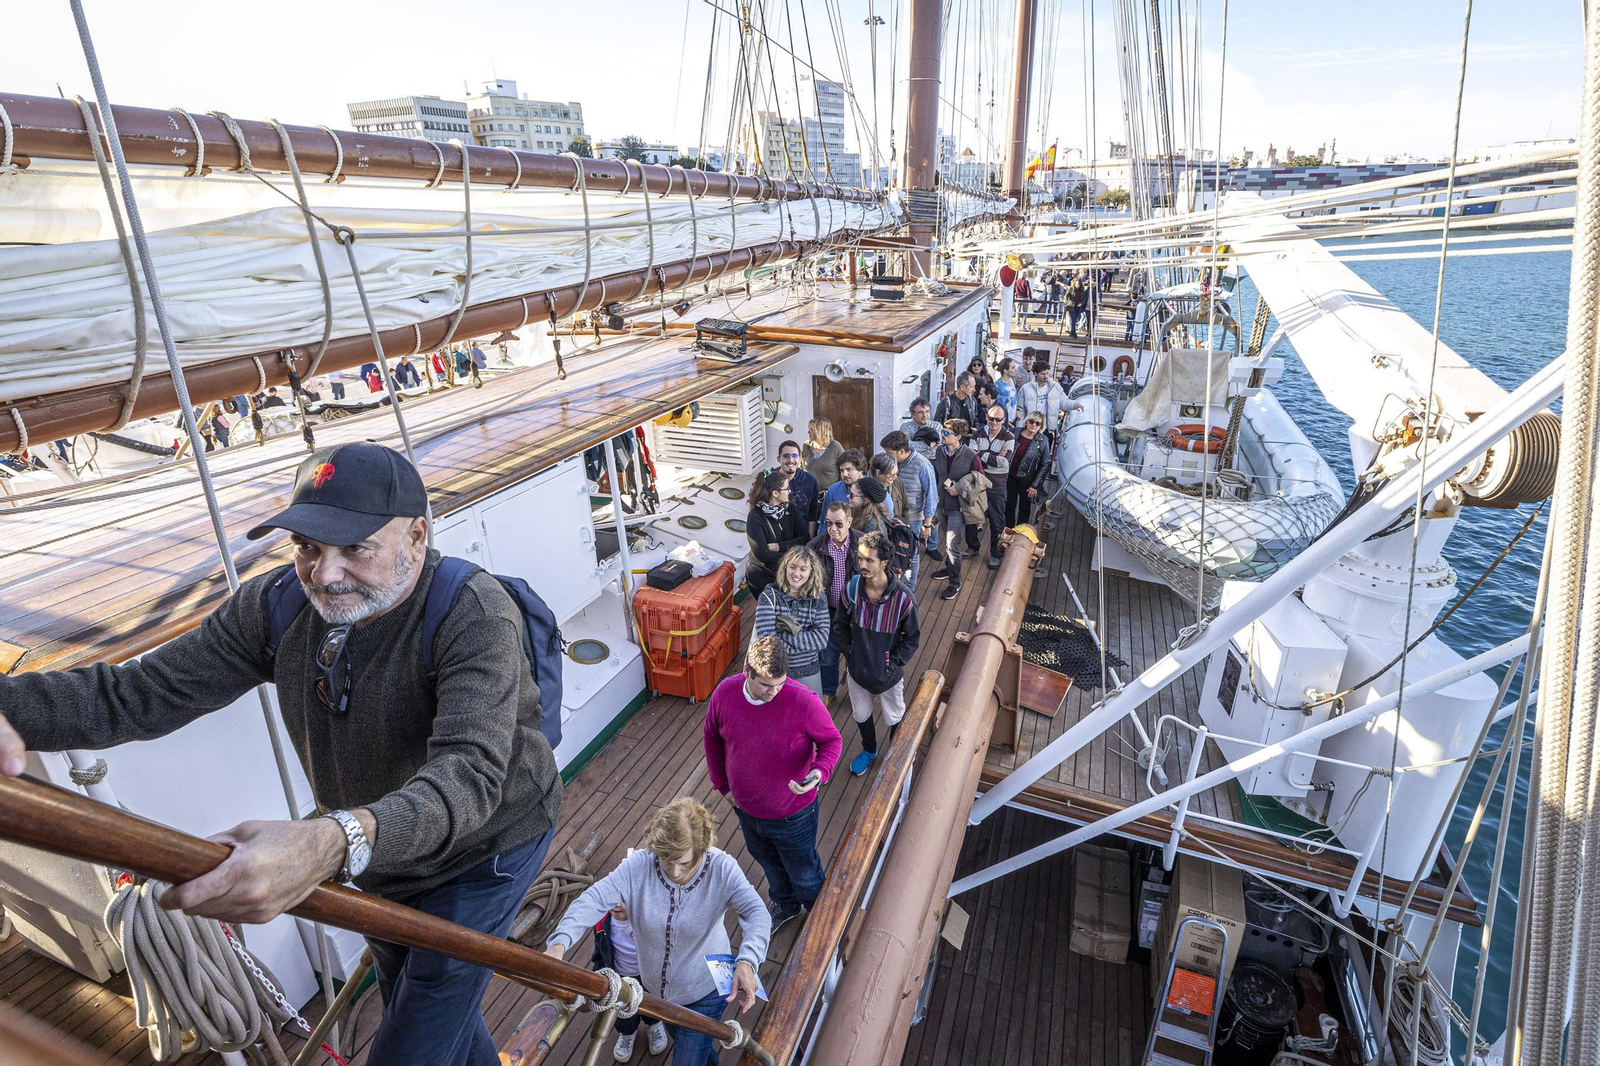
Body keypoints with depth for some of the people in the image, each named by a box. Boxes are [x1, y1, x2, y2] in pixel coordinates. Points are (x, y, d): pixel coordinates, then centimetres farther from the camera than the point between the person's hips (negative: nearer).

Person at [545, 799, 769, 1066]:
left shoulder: (721, 868, -31)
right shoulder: (638, 866, -27)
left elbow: (757, 912, -39)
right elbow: (593, 900, -33)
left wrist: (747, 962, -57)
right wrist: (560, 943, -50)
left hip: (704, 991, -3)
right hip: (653, 985, 4)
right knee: (678, 1034, 33)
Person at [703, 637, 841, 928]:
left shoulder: (803, 701, -31)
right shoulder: (725, 693, -20)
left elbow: (831, 740, -15)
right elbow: (713, 737, -1)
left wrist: (820, 771, -35)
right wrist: (722, 784, 5)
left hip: (792, 813, -4)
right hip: (747, 808, 4)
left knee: (803, 873, 21)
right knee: (768, 862, 31)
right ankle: (784, 904, 62)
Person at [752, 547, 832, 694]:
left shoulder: (818, 599, -6)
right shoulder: (770, 595, -14)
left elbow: (821, 637, -15)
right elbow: (765, 638, -23)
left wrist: (783, 635, -23)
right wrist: (805, 643, -18)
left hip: (809, 672, 2)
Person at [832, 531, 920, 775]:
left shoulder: (903, 597, -26)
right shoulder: (852, 588, -17)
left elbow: (913, 637, -12)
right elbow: (840, 624, 1)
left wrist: (894, 663, -13)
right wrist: (848, 653, -5)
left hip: (887, 674, -3)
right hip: (857, 669, 3)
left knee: (895, 718, 22)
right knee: (861, 714, 26)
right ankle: (869, 750, 55)